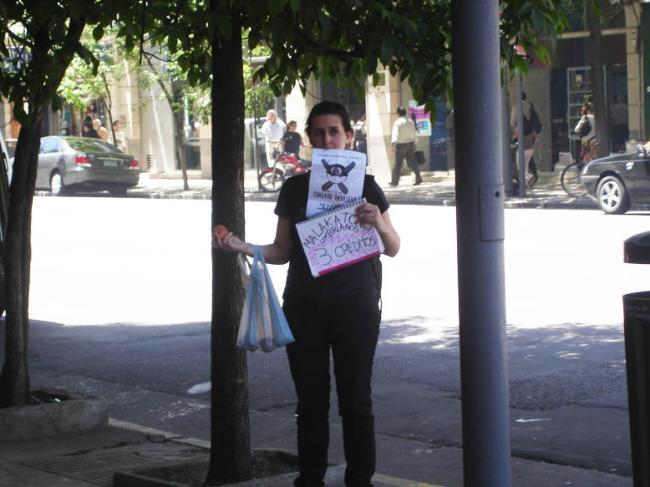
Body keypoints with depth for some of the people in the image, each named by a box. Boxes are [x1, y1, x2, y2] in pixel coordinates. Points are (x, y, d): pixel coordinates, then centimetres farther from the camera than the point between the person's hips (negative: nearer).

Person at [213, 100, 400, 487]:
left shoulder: (365, 186, 3)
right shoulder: (294, 188, 8)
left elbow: (393, 248, 5)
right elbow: (283, 252, 11)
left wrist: (379, 225, -16)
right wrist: (242, 247, -6)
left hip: (355, 306, -2)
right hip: (304, 307, 2)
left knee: (355, 401, -1)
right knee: (311, 402, 5)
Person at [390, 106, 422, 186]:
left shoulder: (398, 122, -12)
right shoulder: (410, 121, 7)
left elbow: (395, 134, -20)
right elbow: (414, 133, 13)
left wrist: (394, 145, -23)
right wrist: (413, 143, 22)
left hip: (401, 144, -6)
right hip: (410, 144, 6)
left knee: (398, 163, 1)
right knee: (412, 162, 9)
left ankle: (394, 181, 6)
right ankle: (418, 178, 2)